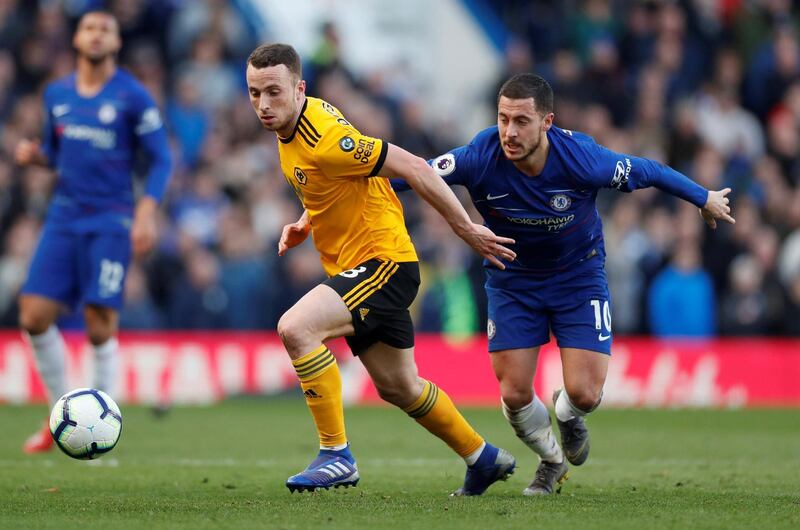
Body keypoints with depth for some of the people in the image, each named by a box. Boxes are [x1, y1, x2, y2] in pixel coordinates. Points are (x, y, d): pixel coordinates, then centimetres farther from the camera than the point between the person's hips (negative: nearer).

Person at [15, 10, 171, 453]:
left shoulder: (133, 97, -4)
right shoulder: (56, 94, 10)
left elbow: (161, 159, -2)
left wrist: (146, 212, -14)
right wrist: (34, 154, -1)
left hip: (111, 221, -4)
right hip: (64, 217, 4)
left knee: (100, 326, -9)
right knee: (34, 317, -5)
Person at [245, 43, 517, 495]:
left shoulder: (325, 140, -25)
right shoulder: (292, 125, 4)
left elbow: (413, 167, -22)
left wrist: (467, 229, -18)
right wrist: (304, 225, 8)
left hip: (383, 263, -10)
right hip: (357, 266, 10)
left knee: (295, 327, -27)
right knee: (398, 387, 20)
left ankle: (337, 455, -20)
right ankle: (484, 459, 39)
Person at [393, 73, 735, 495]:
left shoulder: (581, 158, -28)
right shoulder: (480, 157, -28)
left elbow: (648, 172, -12)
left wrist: (705, 199, 2)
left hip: (579, 275, -1)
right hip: (511, 279, 1)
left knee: (584, 393, -11)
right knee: (514, 395, -4)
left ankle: (568, 416, 30)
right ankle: (552, 460, 30)